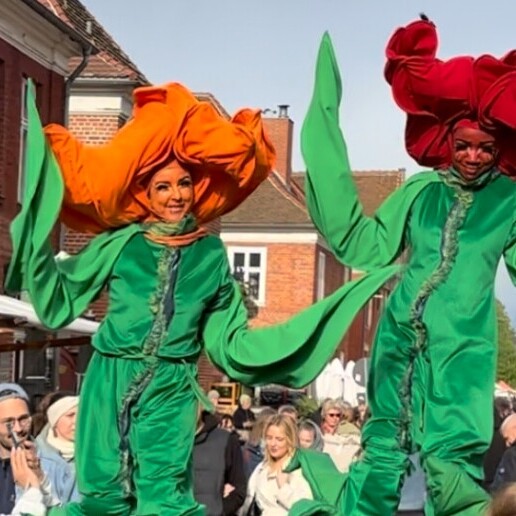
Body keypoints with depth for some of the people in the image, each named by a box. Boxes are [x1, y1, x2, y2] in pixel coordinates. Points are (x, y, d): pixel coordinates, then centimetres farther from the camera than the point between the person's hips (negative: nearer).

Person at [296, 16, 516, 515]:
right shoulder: (423, 189, 9)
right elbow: (363, 245, 7)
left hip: (461, 343, -3)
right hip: (402, 333, 3)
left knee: (449, 460, -11)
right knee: (382, 449, 10)